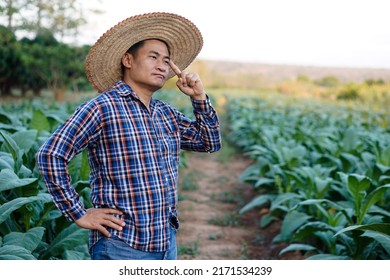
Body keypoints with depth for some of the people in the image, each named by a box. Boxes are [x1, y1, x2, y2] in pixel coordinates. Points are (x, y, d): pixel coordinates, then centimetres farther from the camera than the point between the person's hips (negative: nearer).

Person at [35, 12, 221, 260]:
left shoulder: (166, 113, 11)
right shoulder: (103, 108, -12)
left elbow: (211, 142, 18)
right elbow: (50, 155, -16)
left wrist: (199, 97, 5)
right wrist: (78, 214, -14)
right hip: (122, 247, -7)